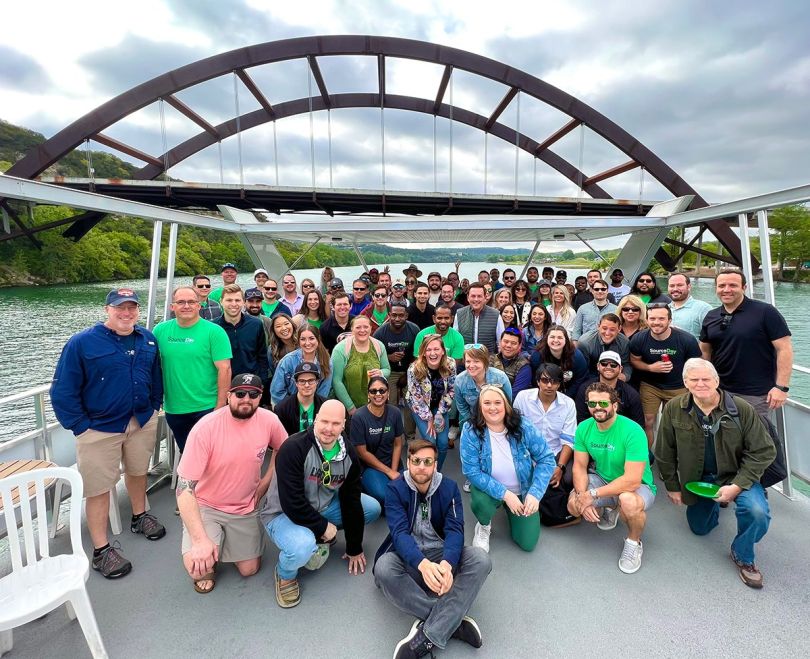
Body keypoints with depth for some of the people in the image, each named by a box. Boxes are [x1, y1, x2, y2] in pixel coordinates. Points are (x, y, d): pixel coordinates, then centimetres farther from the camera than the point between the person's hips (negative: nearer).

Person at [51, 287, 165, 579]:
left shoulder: (148, 339, 1)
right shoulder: (82, 343, -12)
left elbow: (156, 378, 12)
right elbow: (63, 391, -10)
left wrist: (154, 407, 9)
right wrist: (80, 426, -11)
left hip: (143, 422, 4)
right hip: (100, 429, -4)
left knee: (138, 471, 21)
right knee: (99, 488, 5)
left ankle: (140, 517, 44)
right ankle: (101, 550, 19)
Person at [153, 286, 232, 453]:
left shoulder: (214, 332, -10)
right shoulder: (160, 330, 2)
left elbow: (224, 370, -12)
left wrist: (220, 407, -14)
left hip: (206, 408, -4)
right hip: (173, 409, 4)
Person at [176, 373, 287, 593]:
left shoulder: (269, 420, -17)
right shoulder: (205, 428, -27)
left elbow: (283, 450, 6)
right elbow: (184, 488, -25)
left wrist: (264, 484, -2)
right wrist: (200, 540, -30)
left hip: (246, 507, 3)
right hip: (205, 506, -3)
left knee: (249, 570, 9)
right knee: (198, 565, -24)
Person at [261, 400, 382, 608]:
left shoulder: (348, 453, -9)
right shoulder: (293, 448, -29)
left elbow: (351, 501, -3)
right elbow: (292, 504, -29)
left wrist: (354, 548, 2)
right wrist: (323, 527, -17)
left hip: (323, 507, 6)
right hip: (284, 514, -6)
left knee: (372, 508, -2)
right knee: (302, 548, -37)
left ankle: (318, 539, 13)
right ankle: (285, 574, 1)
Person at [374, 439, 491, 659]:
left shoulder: (449, 488, -3)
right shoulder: (396, 489, -8)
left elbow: (455, 530, -14)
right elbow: (399, 532, -21)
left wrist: (447, 563, -37)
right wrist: (423, 564, -42)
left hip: (442, 555, 1)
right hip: (408, 559, -1)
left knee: (480, 558, -27)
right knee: (383, 567, -34)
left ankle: (426, 638, -31)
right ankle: (454, 622, -26)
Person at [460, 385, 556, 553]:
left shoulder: (523, 426, -19)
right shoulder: (471, 431, -23)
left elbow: (546, 459, -14)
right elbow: (472, 472, -23)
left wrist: (535, 493, -25)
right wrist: (505, 494, -29)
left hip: (523, 490, 2)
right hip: (489, 488, -2)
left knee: (527, 544, -1)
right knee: (481, 503, -35)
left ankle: (511, 512, 32)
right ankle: (484, 526, 5)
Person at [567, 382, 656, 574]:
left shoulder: (633, 431, -28)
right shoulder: (584, 428, -10)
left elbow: (632, 480, -31)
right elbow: (580, 466, -5)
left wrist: (593, 494, -28)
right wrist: (582, 495, -23)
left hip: (637, 486, -5)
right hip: (603, 478, 5)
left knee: (628, 501, -38)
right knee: (573, 505, -17)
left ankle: (634, 542, -3)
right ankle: (608, 510, 19)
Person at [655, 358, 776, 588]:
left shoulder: (741, 409, -19)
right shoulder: (673, 409, -15)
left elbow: (763, 451, -14)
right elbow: (665, 452, -5)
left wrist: (737, 486, -22)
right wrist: (672, 487, 0)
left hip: (736, 475, -2)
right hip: (696, 479, 2)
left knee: (757, 512, -31)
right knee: (700, 528, 15)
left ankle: (743, 556, 1)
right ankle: (715, 504, 50)